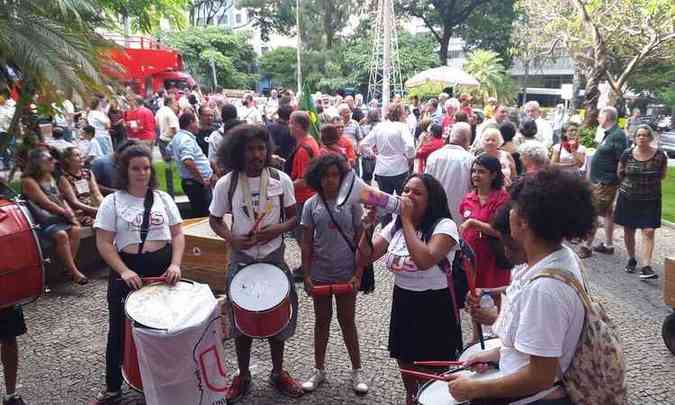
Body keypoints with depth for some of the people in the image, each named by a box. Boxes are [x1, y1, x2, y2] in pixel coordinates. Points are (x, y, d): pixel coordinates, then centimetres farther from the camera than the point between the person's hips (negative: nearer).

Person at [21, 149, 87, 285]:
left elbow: (61, 198, 17)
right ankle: (74, 272, -26)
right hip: (42, 221, -7)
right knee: (61, 235, -31)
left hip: (58, 217, 7)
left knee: (75, 229, -21)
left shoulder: (50, 178, 17)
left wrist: (71, 213, 1)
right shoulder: (28, 181, -7)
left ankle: (69, 266, -18)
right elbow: (46, 203, -14)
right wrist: (65, 213, -9)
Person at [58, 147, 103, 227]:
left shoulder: (88, 173, 15)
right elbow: (75, 203, -8)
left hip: (94, 210, 6)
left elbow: (98, 195, 8)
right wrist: (97, 210, -19)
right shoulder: (64, 178, -1)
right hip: (80, 215, -5)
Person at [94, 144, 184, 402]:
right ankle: (113, 387, 27)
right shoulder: (112, 202, -3)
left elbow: (177, 234, 4)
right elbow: (104, 243, -7)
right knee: (120, 330, 9)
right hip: (127, 270, -2)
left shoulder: (163, 198, 4)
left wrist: (175, 265, -11)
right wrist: (124, 271, -19)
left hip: (163, 268, 2)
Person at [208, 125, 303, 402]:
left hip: (274, 258, 1)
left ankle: (278, 372, 36)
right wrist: (231, 238, -18)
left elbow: (294, 218, 0)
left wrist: (276, 229, -20)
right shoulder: (226, 184, -10)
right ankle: (243, 376, 34)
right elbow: (215, 220, 2)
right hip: (241, 260, 0)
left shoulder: (281, 180, -8)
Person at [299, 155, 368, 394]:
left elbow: (360, 241, -4)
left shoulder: (352, 203, -6)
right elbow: (307, 243, 1)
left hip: (346, 274, -1)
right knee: (321, 321, 15)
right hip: (320, 274, 2)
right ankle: (319, 370, 30)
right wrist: (306, 275, -4)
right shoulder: (311, 205, -3)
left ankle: (357, 371, 27)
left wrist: (358, 274, -10)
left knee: (347, 321, 11)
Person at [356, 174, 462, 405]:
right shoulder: (395, 226, 1)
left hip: (434, 307, -6)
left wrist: (407, 220, -27)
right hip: (402, 303, 6)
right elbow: (363, 260, 0)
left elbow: (425, 260, -36)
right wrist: (368, 228, -18)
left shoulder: (444, 225, -17)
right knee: (405, 363, 22)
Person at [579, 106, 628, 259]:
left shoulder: (618, 135, -18)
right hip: (601, 180, 10)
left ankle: (587, 246, 0)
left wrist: (616, 179, -18)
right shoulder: (609, 134, 11)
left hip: (605, 182, -10)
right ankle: (608, 245, 27)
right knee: (607, 212, 17)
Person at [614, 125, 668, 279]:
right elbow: (620, 174, 10)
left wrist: (649, 184, 9)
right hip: (628, 198, 1)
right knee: (629, 230, 8)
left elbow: (662, 175, 9)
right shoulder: (627, 154, -5)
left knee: (649, 231, -8)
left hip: (651, 200, -1)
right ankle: (631, 259, 27)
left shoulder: (660, 155, -7)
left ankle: (645, 266, -10)